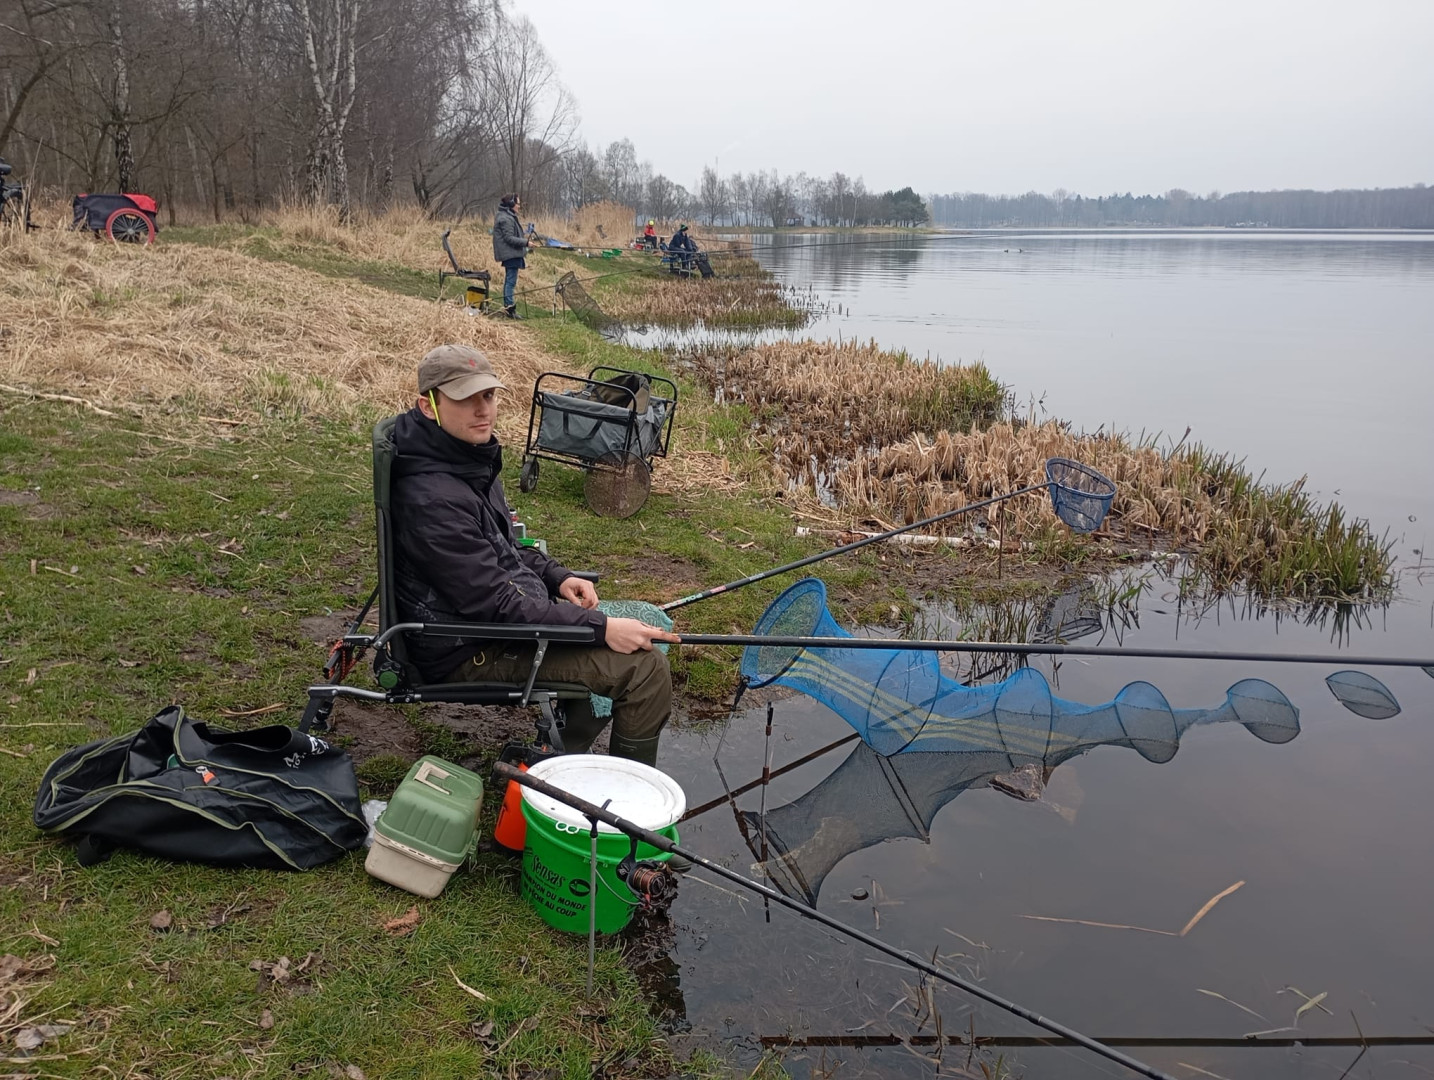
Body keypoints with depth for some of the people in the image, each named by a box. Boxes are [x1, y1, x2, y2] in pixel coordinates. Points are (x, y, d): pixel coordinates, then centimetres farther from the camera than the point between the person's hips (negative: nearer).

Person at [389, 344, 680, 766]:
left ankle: (568, 758, 24)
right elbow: (495, 605, -27)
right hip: (471, 653, -11)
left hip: (499, 615, 11)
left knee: (648, 620, 19)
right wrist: (601, 628, -26)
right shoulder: (432, 499, -27)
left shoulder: (473, 459, 6)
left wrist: (557, 576, 3)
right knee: (643, 667, -17)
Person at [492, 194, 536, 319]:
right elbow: (509, 238, -20)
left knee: (509, 281, 12)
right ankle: (509, 306, -9)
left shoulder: (509, 217, 16)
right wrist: (526, 242, -19)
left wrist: (525, 240, 17)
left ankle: (508, 307, 17)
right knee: (510, 281, -9)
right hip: (510, 254, -11)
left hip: (510, 254, 11)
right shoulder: (506, 219, -15)